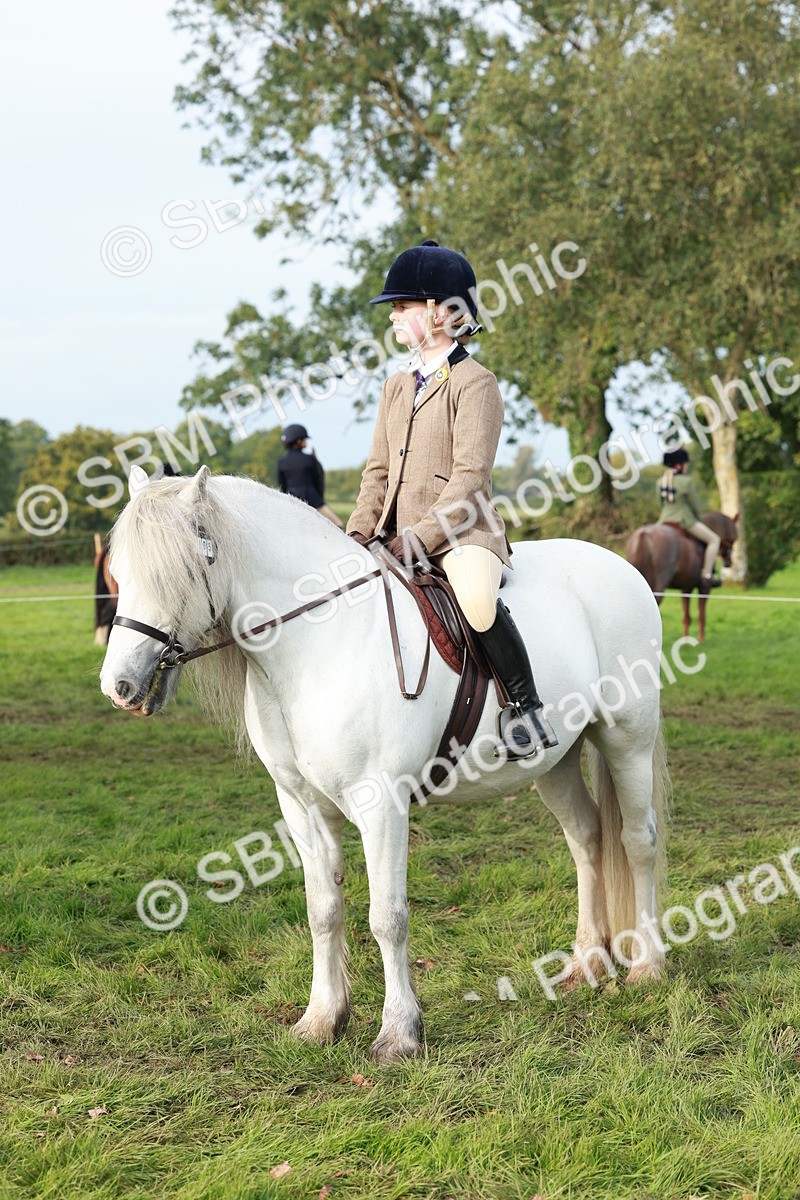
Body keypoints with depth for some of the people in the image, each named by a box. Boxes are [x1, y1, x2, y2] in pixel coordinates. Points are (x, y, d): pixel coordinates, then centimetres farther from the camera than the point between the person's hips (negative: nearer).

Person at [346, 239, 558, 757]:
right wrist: (360, 532, 1)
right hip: (398, 536, 8)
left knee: (478, 600, -36)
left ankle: (525, 704, -19)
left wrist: (420, 537, -22)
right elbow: (378, 470, 17)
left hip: (460, 529, -8)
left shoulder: (474, 383, -6)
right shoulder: (397, 386, 17)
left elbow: (470, 478, -15)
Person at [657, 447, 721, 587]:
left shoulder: (660, 482, 5)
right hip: (685, 520, -6)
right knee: (714, 540, 4)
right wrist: (699, 519, 12)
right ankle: (707, 575, -2)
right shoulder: (686, 481, -13)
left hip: (664, 521, 6)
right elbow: (695, 506, -5)